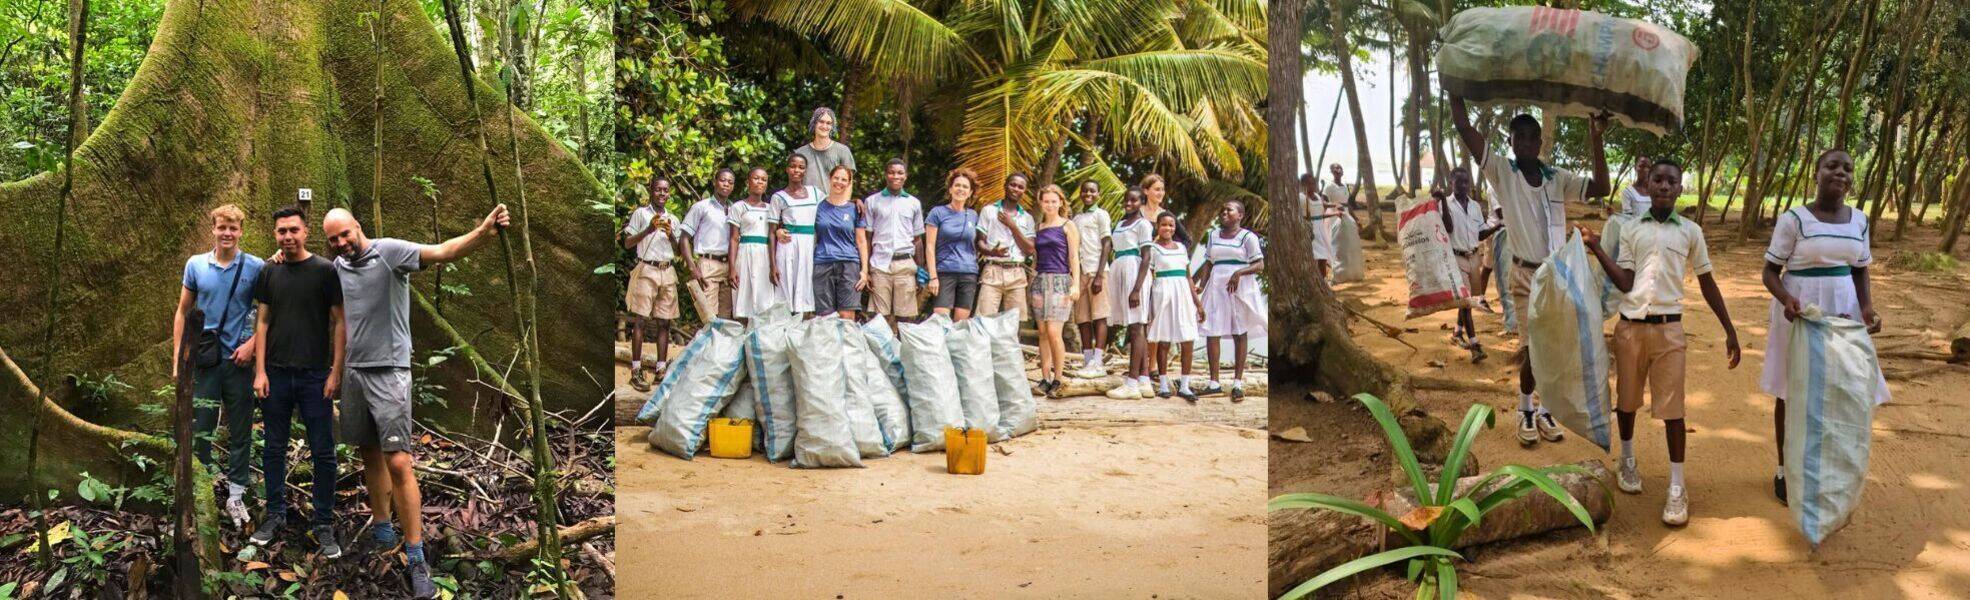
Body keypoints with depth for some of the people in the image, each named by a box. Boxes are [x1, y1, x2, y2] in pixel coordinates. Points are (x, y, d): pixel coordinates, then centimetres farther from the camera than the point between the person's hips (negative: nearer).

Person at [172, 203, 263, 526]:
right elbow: (182, 312, 11)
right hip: (203, 361, 1)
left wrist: (252, 343, -12)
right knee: (200, 430, 5)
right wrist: (177, 359, 5)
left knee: (240, 432, 6)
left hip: (239, 360, -1)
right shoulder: (195, 265, 4)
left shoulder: (256, 267, -2)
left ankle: (235, 495, 15)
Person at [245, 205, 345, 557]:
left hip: (315, 376, -3)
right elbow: (263, 323, 9)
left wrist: (336, 372, -7)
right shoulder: (269, 273, 7)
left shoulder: (325, 271, -3)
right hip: (276, 375, 3)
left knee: (323, 453, 1)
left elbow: (339, 323, -2)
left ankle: (324, 524, 9)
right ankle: (275, 515, 23)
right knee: (274, 449, 11)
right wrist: (260, 371, 1)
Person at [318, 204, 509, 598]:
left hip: (388, 370, -7)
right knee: (370, 455, 16)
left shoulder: (389, 251, -12)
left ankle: (416, 560, -8)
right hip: (353, 370, 7)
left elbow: (440, 252, -28)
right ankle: (381, 531, 32)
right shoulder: (338, 266, 8)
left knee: (398, 463, -11)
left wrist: (483, 233, -46)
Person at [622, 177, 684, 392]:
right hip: (646, 269, -5)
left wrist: (670, 235, -2)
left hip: (668, 271, 5)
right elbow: (627, 243, 0)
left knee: (664, 322, 3)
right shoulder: (640, 213, 4)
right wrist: (648, 230, -13)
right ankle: (636, 370, -9)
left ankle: (661, 368, 7)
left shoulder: (672, 219, 18)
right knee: (640, 320, -8)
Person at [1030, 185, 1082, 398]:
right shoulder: (1039, 228, 15)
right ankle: (1045, 379, 6)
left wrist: (1076, 284, -11)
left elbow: (1074, 257, -3)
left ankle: (1058, 380, -5)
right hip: (1040, 281, 5)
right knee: (1043, 332, 3)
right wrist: (1031, 281, 13)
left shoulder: (1068, 226, 2)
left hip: (1060, 281, -5)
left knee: (1053, 331, -14)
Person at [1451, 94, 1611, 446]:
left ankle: (1544, 410, 24)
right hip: (1526, 276, -3)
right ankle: (1526, 411, 15)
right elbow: (1463, 127, -12)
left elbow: (1601, 189, -6)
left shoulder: (1557, 179, 6)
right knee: (1532, 350, -5)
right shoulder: (1502, 172, -4)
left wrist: (1595, 139, -12)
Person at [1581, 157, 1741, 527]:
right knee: (1627, 399, 13)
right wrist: (1596, 249, -9)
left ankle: (1677, 488, 1)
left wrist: (1730, 330, 6)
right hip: (1630, 327, 2)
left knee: (1671, 408, -3)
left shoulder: (1690, 231, 4)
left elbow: (1707, 283, 8)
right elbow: (1624, 283, -2)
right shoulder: (1631, 230, 6)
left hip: (1669, 329, -1)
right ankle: (1628, 461, 35)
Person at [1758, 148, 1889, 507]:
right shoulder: (1793, 219, -9)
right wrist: (1785, 298, -26)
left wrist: (1867, 307, -6)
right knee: (1792, 392, 7)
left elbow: (1860, 272, 12)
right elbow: (1770, 271, -6)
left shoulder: (1859, 221, 5)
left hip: (1842, 313, 4)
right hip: (1799, 313, -4)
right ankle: (1784, 469, 21)